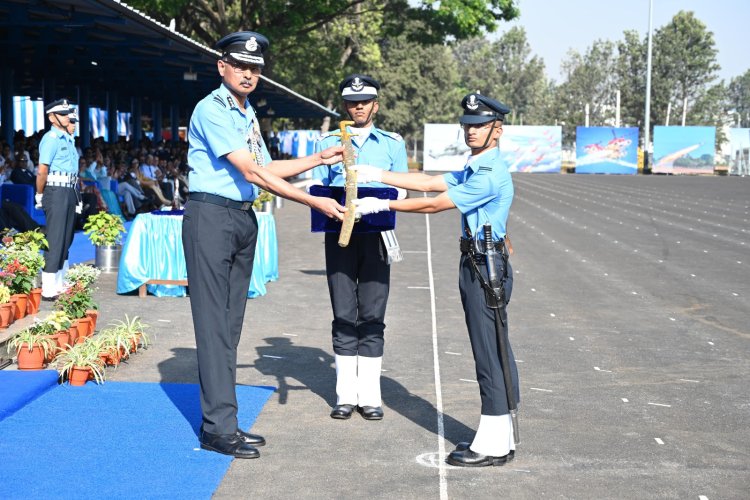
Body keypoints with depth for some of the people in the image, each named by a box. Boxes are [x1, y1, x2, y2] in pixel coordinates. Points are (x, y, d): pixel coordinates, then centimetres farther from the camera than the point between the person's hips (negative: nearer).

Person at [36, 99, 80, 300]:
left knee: (66, 240, 14)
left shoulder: (67, 139, 16)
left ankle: (61, 284, 23)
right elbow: (42, 172, -14)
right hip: (56, 192, -9)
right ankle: (48, 290, -6)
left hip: (69, 193, 9)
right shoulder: (51, 139, -11)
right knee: (55, 241, -8)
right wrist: (40, 196, -8)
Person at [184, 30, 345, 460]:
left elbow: (266, 168, 21)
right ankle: (218, 427, -7)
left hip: (245, 218, 9)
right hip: (211, 216, -9)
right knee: (214, 322, -8)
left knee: (232, 322, 9)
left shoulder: (249, 114, 16)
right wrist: (315, 202, -20)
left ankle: (221, 421, 14)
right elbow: (251, 173, -19)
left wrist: (317, 160, 14)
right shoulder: (212, 110, -12)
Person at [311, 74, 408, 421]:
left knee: (372, 316, -1)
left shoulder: (393, 143, 12)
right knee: (344, 316, 1)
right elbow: (316, 187, 10)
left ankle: (369, 395, 4)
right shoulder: (328, 142, 14)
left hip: (376, 234, 0)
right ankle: (345, 395, 6)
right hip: (339, 233, 1)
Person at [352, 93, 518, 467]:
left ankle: (493, 445, 1)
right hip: (477, 264, 11)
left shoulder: (490, 173, -17)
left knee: (490, 351, -6)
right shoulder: (474, 169, 16)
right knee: (492, 350, 13)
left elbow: (434, 204, -17)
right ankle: (499, 437, 21)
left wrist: (383, 205, -11)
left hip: (487, 266, -11)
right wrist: (378, 176, 11)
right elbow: (430, 182, 16)